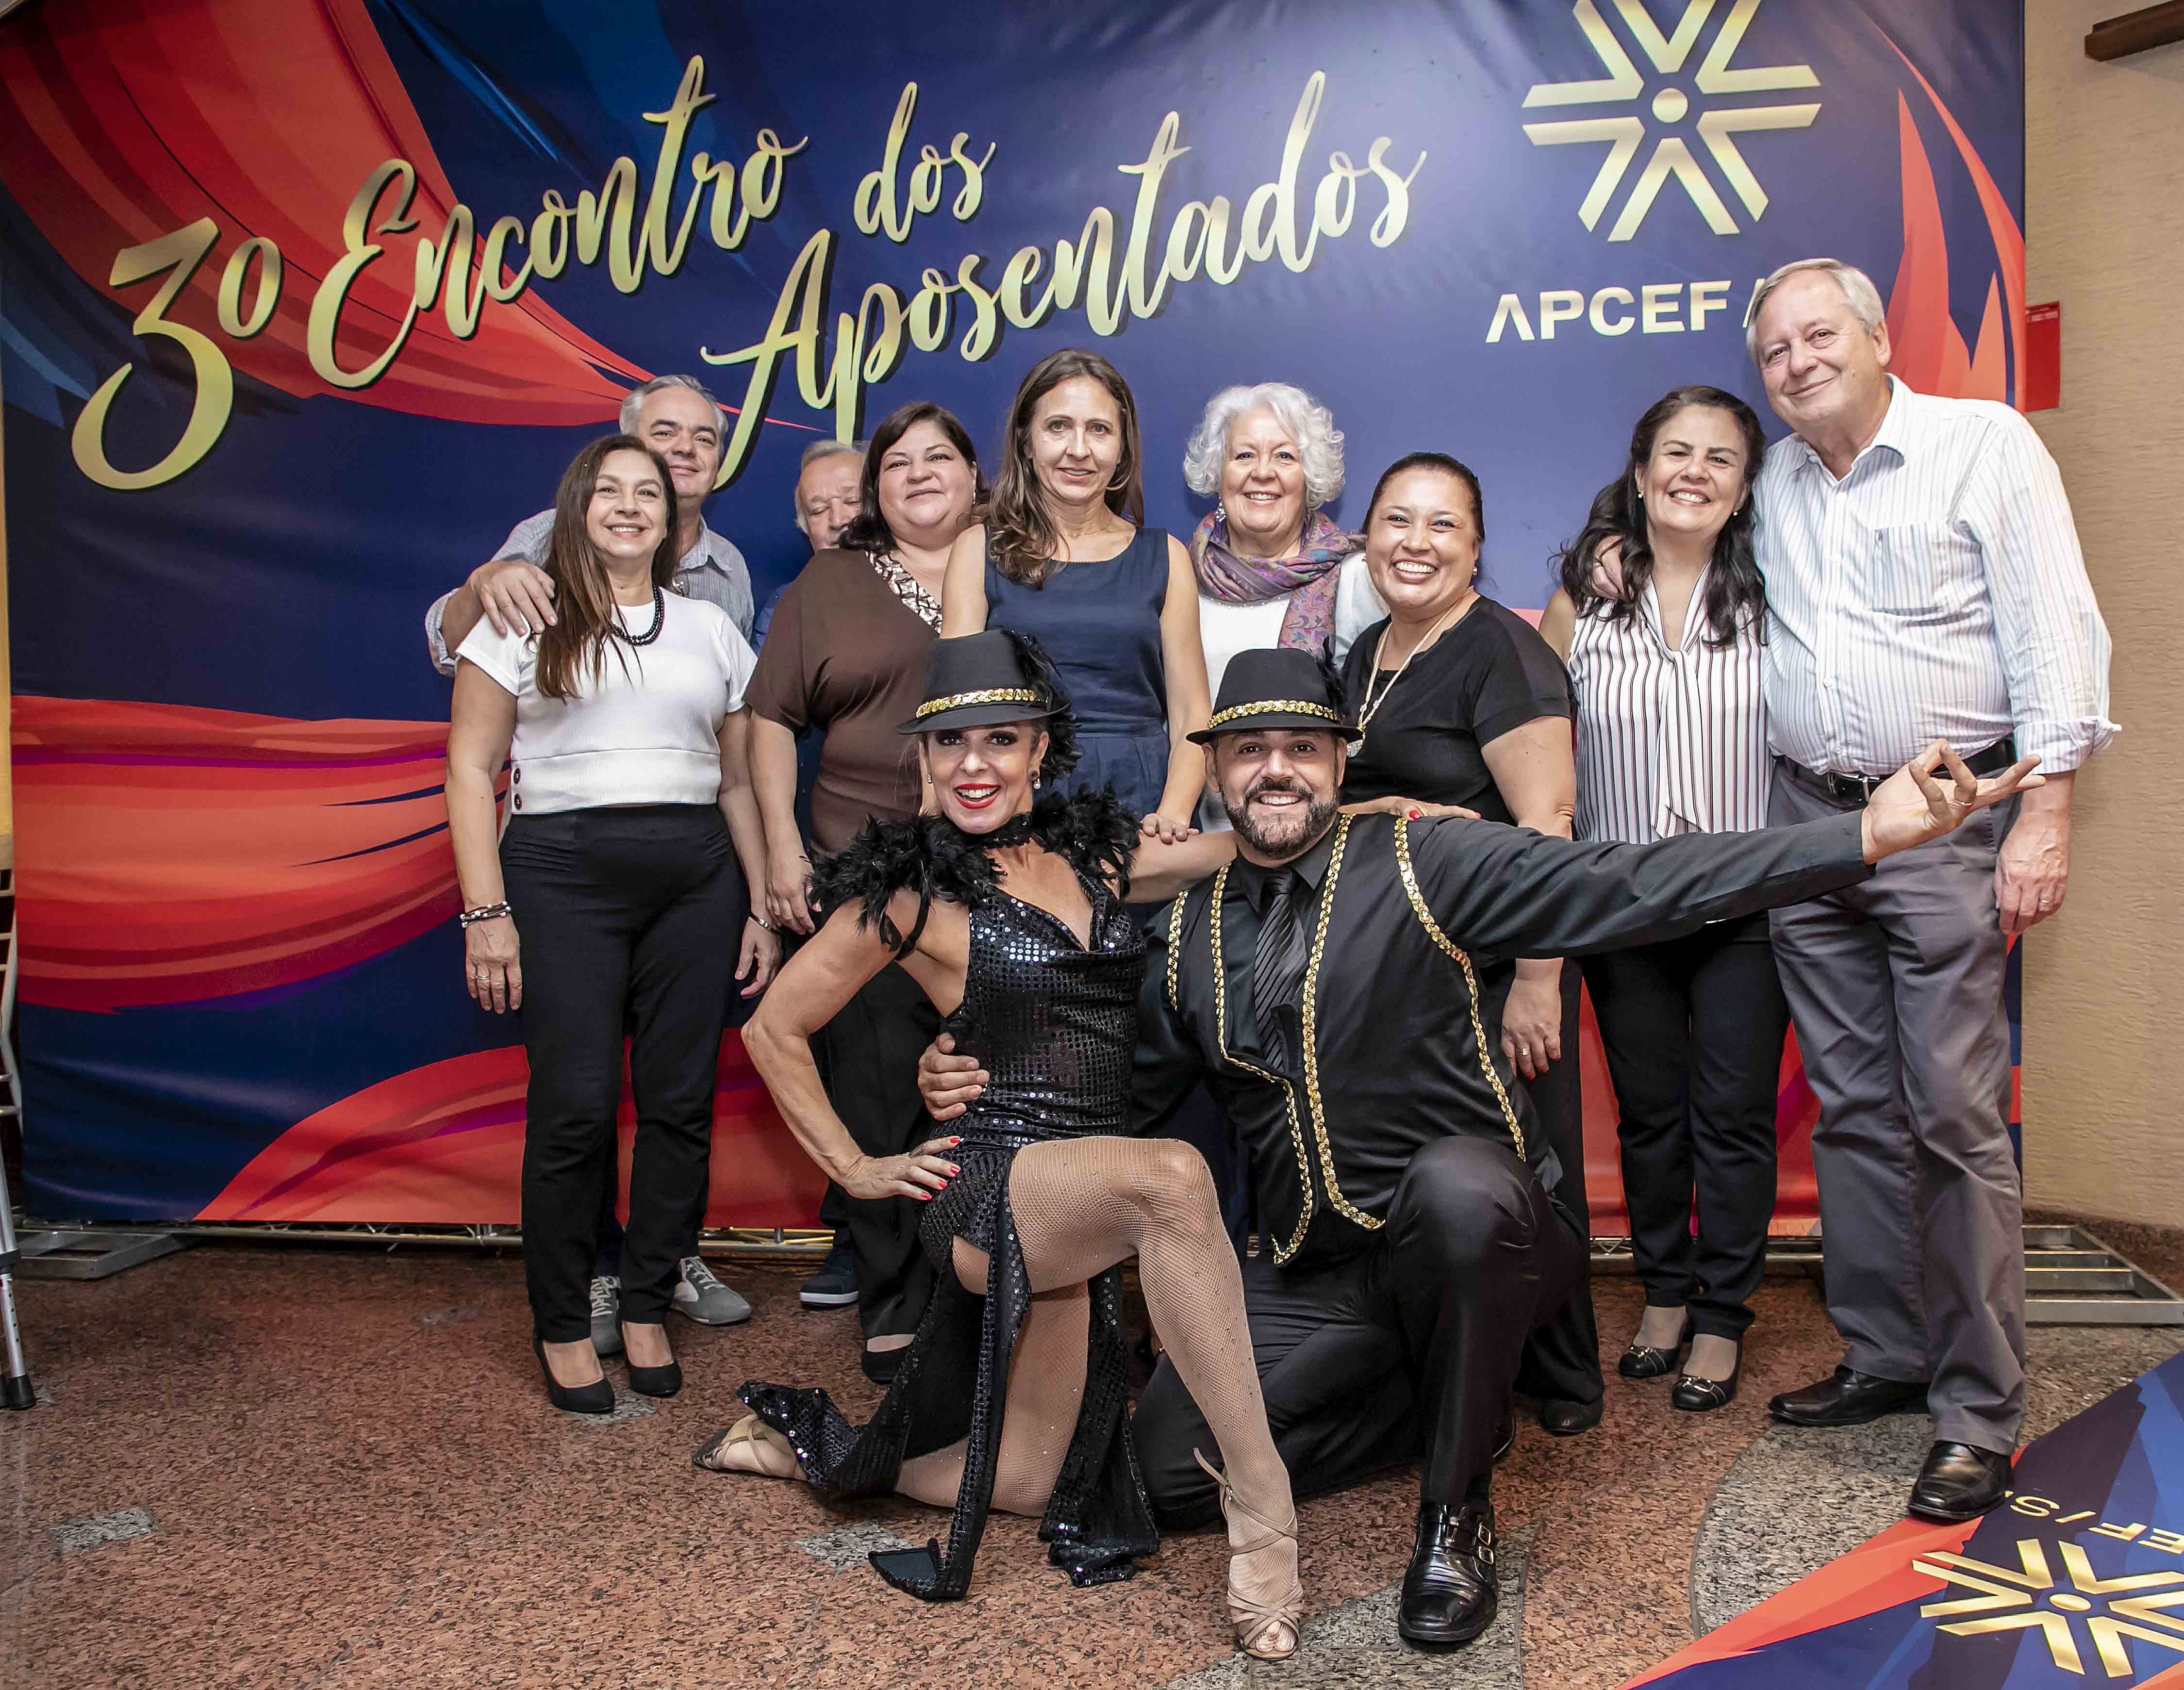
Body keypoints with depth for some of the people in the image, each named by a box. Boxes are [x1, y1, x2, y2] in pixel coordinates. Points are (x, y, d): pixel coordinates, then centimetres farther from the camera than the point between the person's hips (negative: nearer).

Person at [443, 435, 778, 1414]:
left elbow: (739, 782, 16)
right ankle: (561, 1326, 12)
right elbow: (471, 768, 2)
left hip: (696, 876, 3)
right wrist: (485, 910, -7)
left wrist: (763, 908, 9)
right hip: (562, 869, -3)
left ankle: (647, 1309, 18)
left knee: (681, 1101, 2)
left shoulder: (711, 629, 16)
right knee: (575, 1105, -6)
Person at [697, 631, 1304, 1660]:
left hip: (1077, 1214, 7)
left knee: (1025, 1483, 11)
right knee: (1173, 1178, -36)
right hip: (986, 1190, -6)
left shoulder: (1090, 851, 10)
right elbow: (776, 1033, 5)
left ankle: (804, 1441, 33)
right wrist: (855, 1170, 3)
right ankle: (1265, 1510, -26)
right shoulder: (912, 891, -4)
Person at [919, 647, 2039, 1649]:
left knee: (1451, 1182, -39)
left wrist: (1867, 834, -25)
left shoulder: (1421, 861, -8)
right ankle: (1463, 1400, 11)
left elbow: (1630, 888, -16)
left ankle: (1456, 1511, -11)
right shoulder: (1190, 932, 7)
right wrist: (984, 1086, 0)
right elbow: (1122, 1089, 17)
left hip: (1470, 1233, -4)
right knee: (1167, 1464, -9)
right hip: (1312, 1278, 5)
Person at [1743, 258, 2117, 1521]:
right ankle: (1887, 1357, 23)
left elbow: (2053, 630, -8)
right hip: (1809, 821, 5)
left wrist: (2045, 813, -15)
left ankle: (1981, 1412, 6)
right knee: (1855, 1111, 10)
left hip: (1949, 818, -5)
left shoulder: (1987, 444, -1)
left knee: (1957, 1117, -5)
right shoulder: (1778, 482, 15)